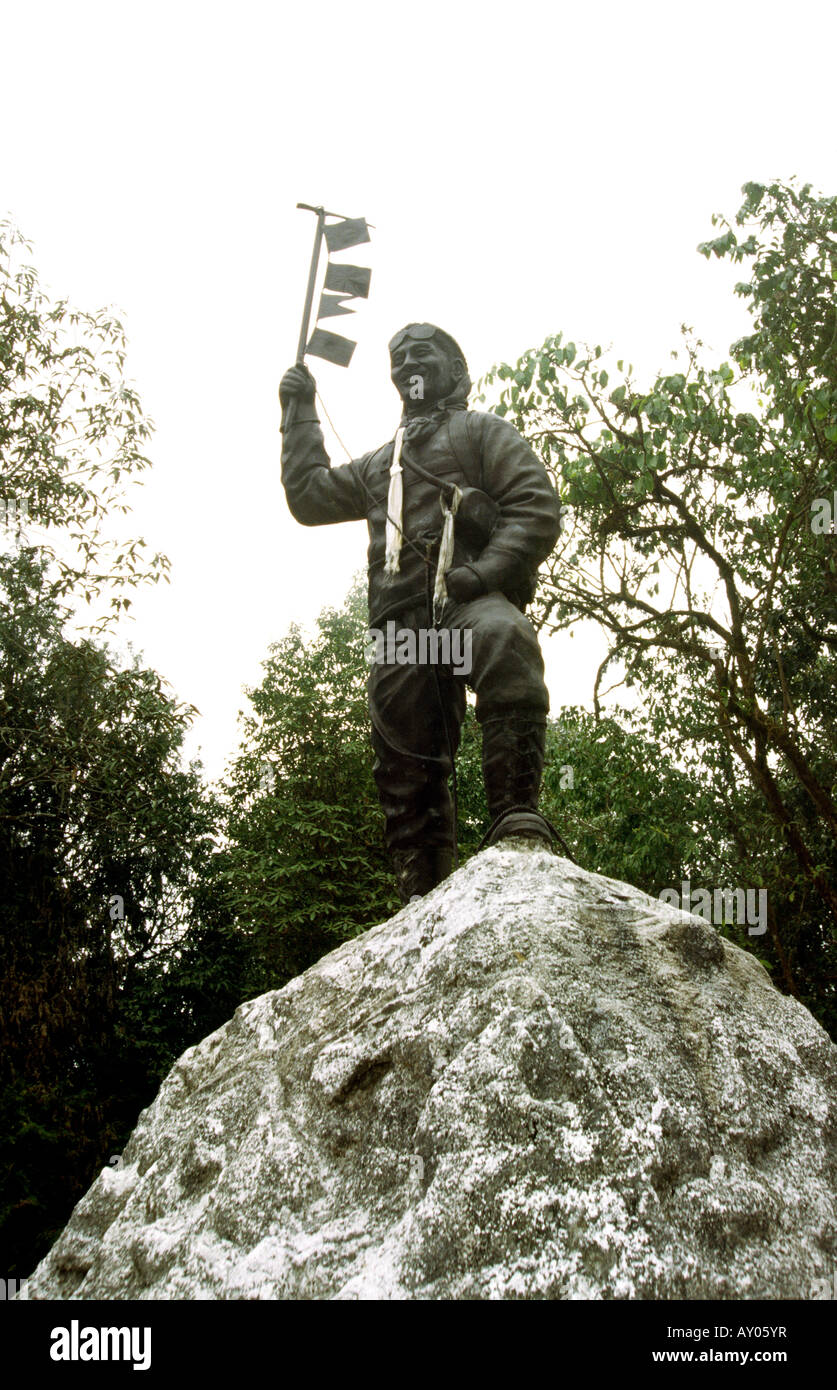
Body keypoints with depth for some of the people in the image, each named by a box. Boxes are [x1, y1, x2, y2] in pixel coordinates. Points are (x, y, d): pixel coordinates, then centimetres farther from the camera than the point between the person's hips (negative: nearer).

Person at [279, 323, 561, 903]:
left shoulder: (482, 431, 19)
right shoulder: (379, 463, 37)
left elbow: (538, 505, 4)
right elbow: (309, 497, 36)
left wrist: (488, 570, -13)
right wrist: (300, 415, 34)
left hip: (470, 599, -6)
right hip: (401, 623, 6)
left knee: (503, 639, -41)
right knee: (408, 767, -3)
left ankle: (518, 822, -48)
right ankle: (425, 898, -1)